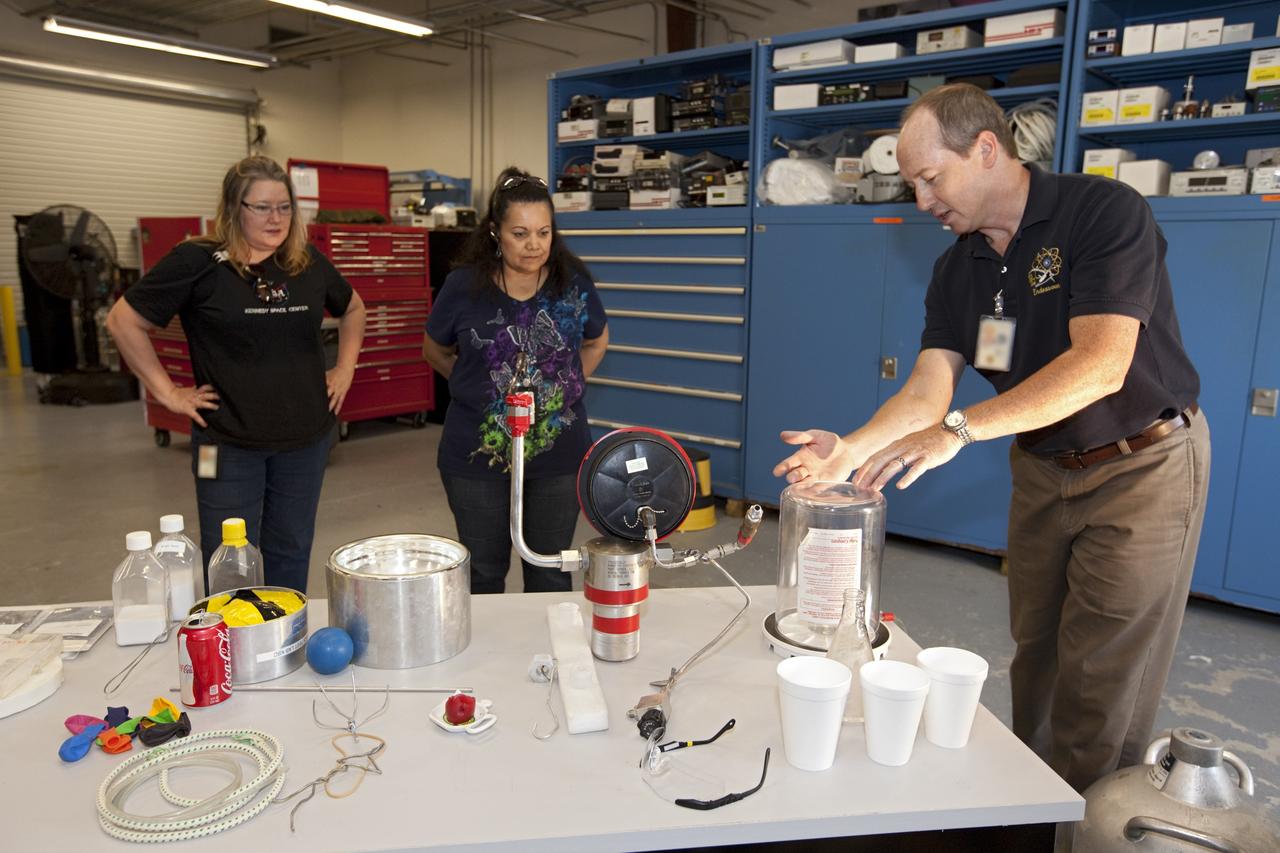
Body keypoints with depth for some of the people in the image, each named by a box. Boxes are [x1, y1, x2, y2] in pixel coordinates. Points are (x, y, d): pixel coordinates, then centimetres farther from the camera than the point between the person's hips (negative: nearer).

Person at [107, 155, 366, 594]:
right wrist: (167, 392, -6)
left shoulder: (309, 263, 4)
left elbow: (353, 309, 22)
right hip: (228, 443, -4)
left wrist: (345, 370, 12)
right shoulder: (197, 262, -9)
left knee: (291, 557, 16)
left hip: (306, 439, 4)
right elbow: (124, 321, -4)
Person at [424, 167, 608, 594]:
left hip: (559, 452, 1)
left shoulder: (573, 283, -4)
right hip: (478, 455, -1)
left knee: (550, 573, 14)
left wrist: (568, 386, 7)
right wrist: (481, 388, 5)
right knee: (483, 573, 14)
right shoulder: (464, 286, -8)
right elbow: (436, 352, 10)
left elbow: (597, 341, 16)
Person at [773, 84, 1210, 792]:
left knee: (1102, 686, 0)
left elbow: (1101, 365, -31)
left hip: (1142, 467, -6)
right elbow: (928, 390, -8)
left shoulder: (1104, 212, -19)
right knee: (1035, 660, 15)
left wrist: (962, 427, -39)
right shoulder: (957, 268, 1)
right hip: (1042, 470, 6)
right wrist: (854, 448, -26)